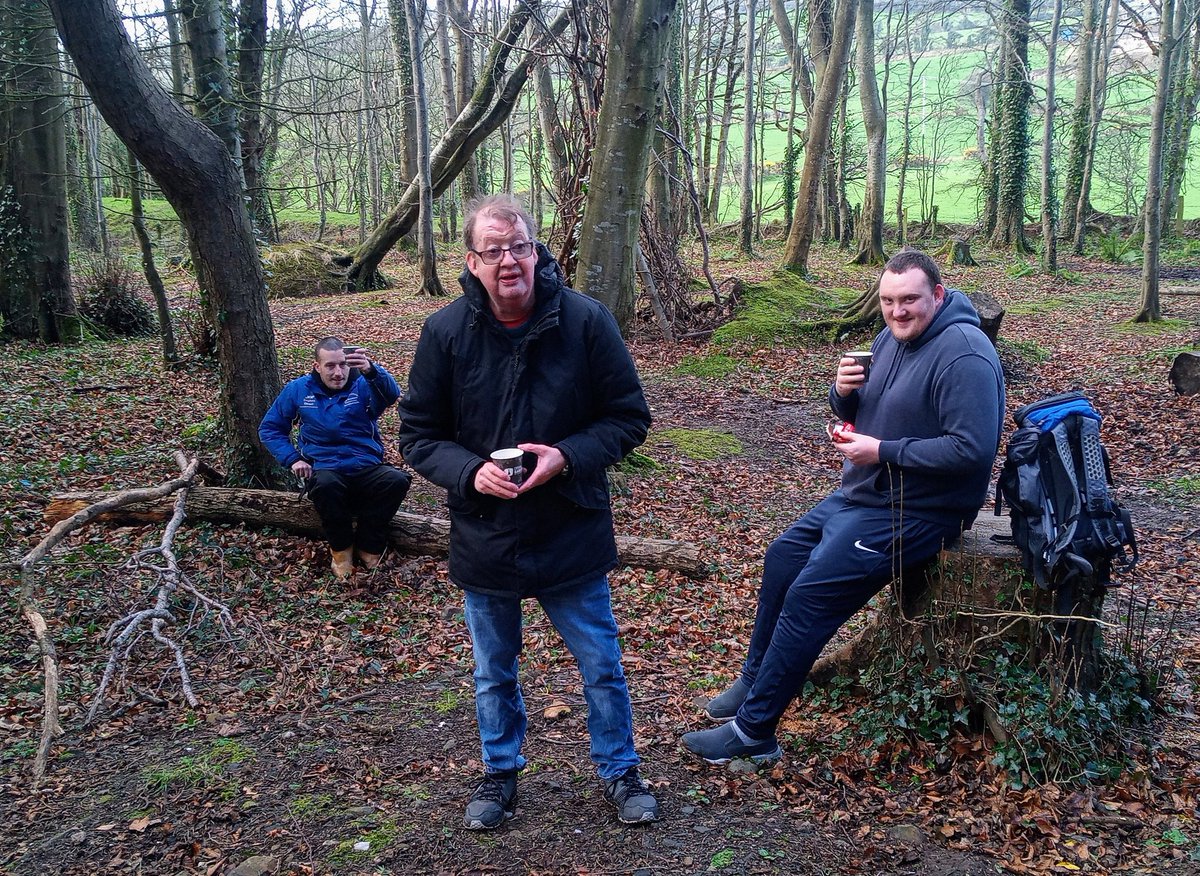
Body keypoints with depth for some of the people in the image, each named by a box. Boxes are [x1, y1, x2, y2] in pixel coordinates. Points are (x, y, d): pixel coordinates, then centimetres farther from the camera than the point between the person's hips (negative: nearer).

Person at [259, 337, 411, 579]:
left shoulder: (363, 385, 1)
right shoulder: (298, 389, 7)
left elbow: (391, 394, -23)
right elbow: (270, 428, 14)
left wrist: (371, 370, -46)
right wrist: (292, 459, -3)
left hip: (368, 470, 1)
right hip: (325, 470, 0)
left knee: (398, 480, -30)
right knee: (325, 483, -37)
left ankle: (367, 545, -8)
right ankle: (341, 547, -9)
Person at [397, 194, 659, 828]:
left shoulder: (585, 320, -13)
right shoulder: (444, 332, -10)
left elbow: (630, 417, -6)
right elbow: (418, 436, -3)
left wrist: (567, 456, -21)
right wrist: (471, 472, -21)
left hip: (573, 537, -1)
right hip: (483, 538, 1)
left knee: (601, 668, 15)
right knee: (494, 675, 20)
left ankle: (619, 771, 39)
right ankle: (500, 772, 44)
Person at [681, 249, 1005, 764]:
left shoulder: (963, 354, -22)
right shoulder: (892, 338, 7)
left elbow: (972, 449, -29)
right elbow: (856, 412, 15)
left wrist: (883, 451, -24)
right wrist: (844, 391, -9)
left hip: (913, 513, -10)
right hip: (860, 493, 10)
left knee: (808, 596, -15)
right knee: (782, 558, 15)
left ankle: (752, 731, -4)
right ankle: (755, 680, 30)